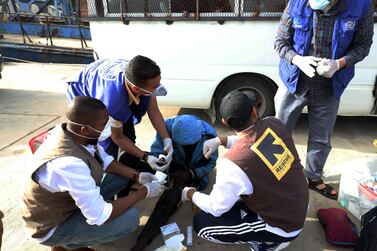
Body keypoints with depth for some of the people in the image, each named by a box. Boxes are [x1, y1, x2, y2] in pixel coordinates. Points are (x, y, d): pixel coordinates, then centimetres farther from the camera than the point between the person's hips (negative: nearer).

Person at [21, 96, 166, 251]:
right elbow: (100, 216, -32)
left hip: (64, 199, 7)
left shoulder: (72, 132, -15)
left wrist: (137, 176, -9)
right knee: (129, 218, -20)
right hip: (51, 226, -7)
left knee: (122, 175, 3)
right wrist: (145, 192, -23)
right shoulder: (69, 164, -40)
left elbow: (105, 160, 1)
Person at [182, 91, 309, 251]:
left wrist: (191, 194, 4)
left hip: (283, 226, -7)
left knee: (201, 223, -2)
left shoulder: (233, 163, -31)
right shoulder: (274, 124, -15)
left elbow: (216, 208, -14)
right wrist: (220, 140, 4)